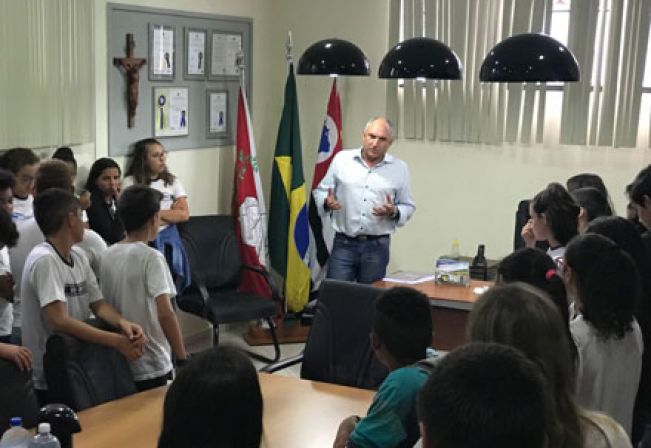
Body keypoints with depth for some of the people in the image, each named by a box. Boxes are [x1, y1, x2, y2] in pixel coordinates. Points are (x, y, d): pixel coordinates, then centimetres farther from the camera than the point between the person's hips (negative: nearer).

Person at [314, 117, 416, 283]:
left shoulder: (400, 168, 3)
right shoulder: (342, 159, 1)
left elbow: (408, 206, 7)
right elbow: (321, 191, 7)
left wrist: (394, 212, -14)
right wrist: (327, 203, -15)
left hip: (377, 246, 1)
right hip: (344, 244, 0)